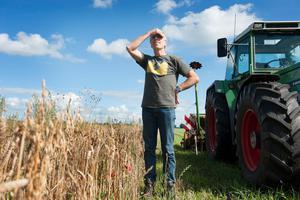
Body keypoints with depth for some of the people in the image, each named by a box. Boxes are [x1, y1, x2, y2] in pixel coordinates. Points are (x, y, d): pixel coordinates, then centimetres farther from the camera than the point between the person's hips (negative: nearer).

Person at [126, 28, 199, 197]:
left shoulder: (173, 60, 10)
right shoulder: (147, 60, 18)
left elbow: (195, 77, 6)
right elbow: (130, 48, 5)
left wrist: (177, 89, -1)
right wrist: (148, 33, 9)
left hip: (167, 108, -3)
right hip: (148, 108, 3)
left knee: (168, 148, -2)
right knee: (149, 148, 4)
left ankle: (170, 185, 4)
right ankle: (149, 185, 9)